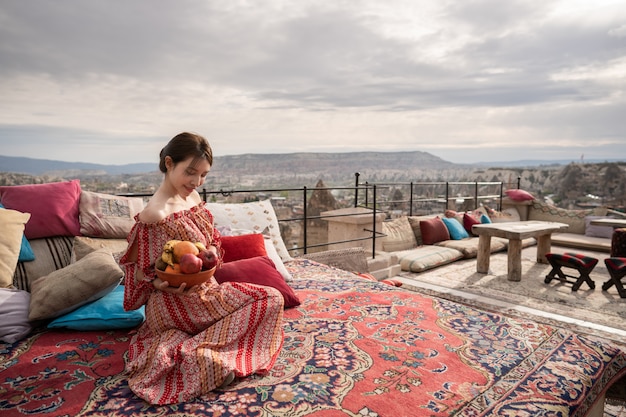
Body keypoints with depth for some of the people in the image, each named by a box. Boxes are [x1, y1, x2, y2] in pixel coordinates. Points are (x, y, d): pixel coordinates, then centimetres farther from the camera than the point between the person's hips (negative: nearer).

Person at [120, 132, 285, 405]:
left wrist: (212, 253, -8)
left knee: (272, 299, 7)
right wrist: (163, 284, -32)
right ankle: (203, 352, -9)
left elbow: (211, 240, 13)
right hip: (178, 303, -8)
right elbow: (141, 272, -14)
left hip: (204, 288, 8)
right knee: (271, 299, -6)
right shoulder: (155, 214, -23)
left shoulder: (193, 197, 1)